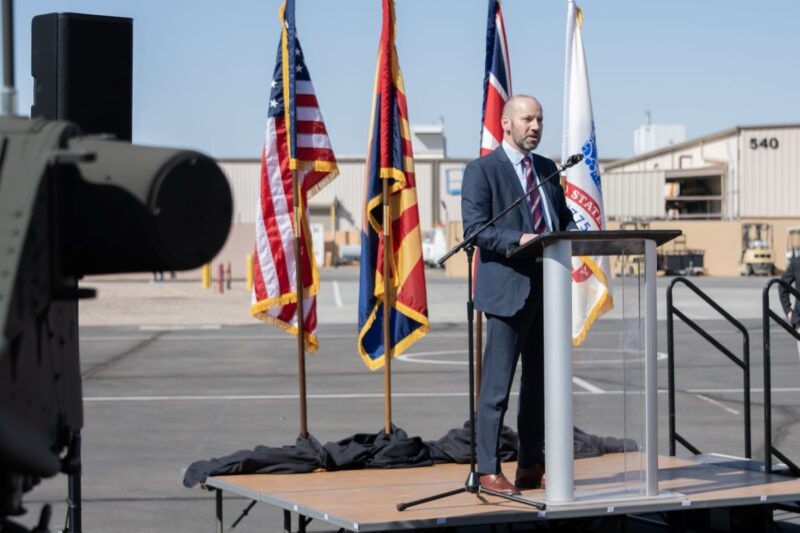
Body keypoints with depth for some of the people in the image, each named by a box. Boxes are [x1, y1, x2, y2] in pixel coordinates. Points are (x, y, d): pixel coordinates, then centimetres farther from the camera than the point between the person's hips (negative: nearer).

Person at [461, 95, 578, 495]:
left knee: (540, 383, 12)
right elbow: (475, 228, -12)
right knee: (497, 385, -5)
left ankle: (532, 465, 20)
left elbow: (564, 217, 21)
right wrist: (519, 240, -25)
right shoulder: (482, 170, -4)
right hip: (508, 289, -7)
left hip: (547, 289, 7)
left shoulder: (547, 169, 18)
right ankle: (488, 470, 2)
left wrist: (571, 234, -2)